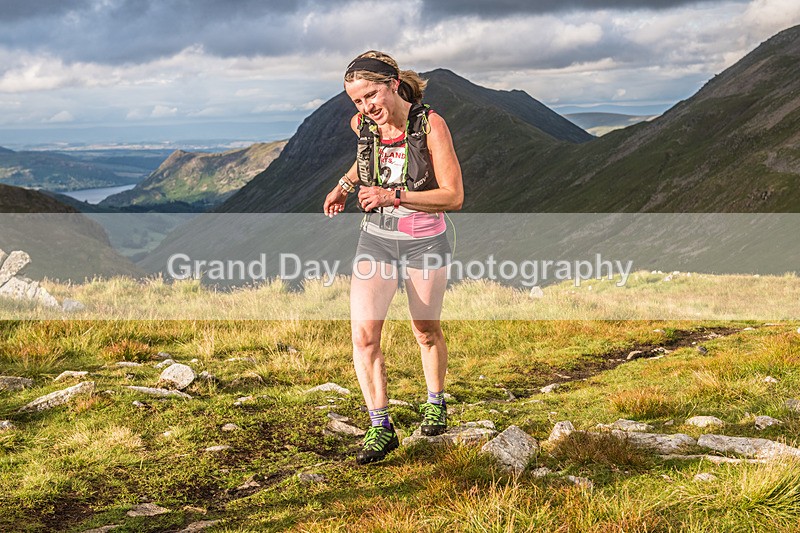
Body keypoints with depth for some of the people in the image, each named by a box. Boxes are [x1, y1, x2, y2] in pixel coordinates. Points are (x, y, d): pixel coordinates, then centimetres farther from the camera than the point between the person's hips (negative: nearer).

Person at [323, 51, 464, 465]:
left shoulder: (430, 125, -19)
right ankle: (380, 428, 0)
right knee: (363, 333, -11)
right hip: (375, 239, 3)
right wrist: (344, 184, 9)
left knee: (426, 332, 14)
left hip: (425, 241, -3)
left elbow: (453, 197, -21)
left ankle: (435, 402, 41)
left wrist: (395, 195, -29)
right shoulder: (362, 124, -5)